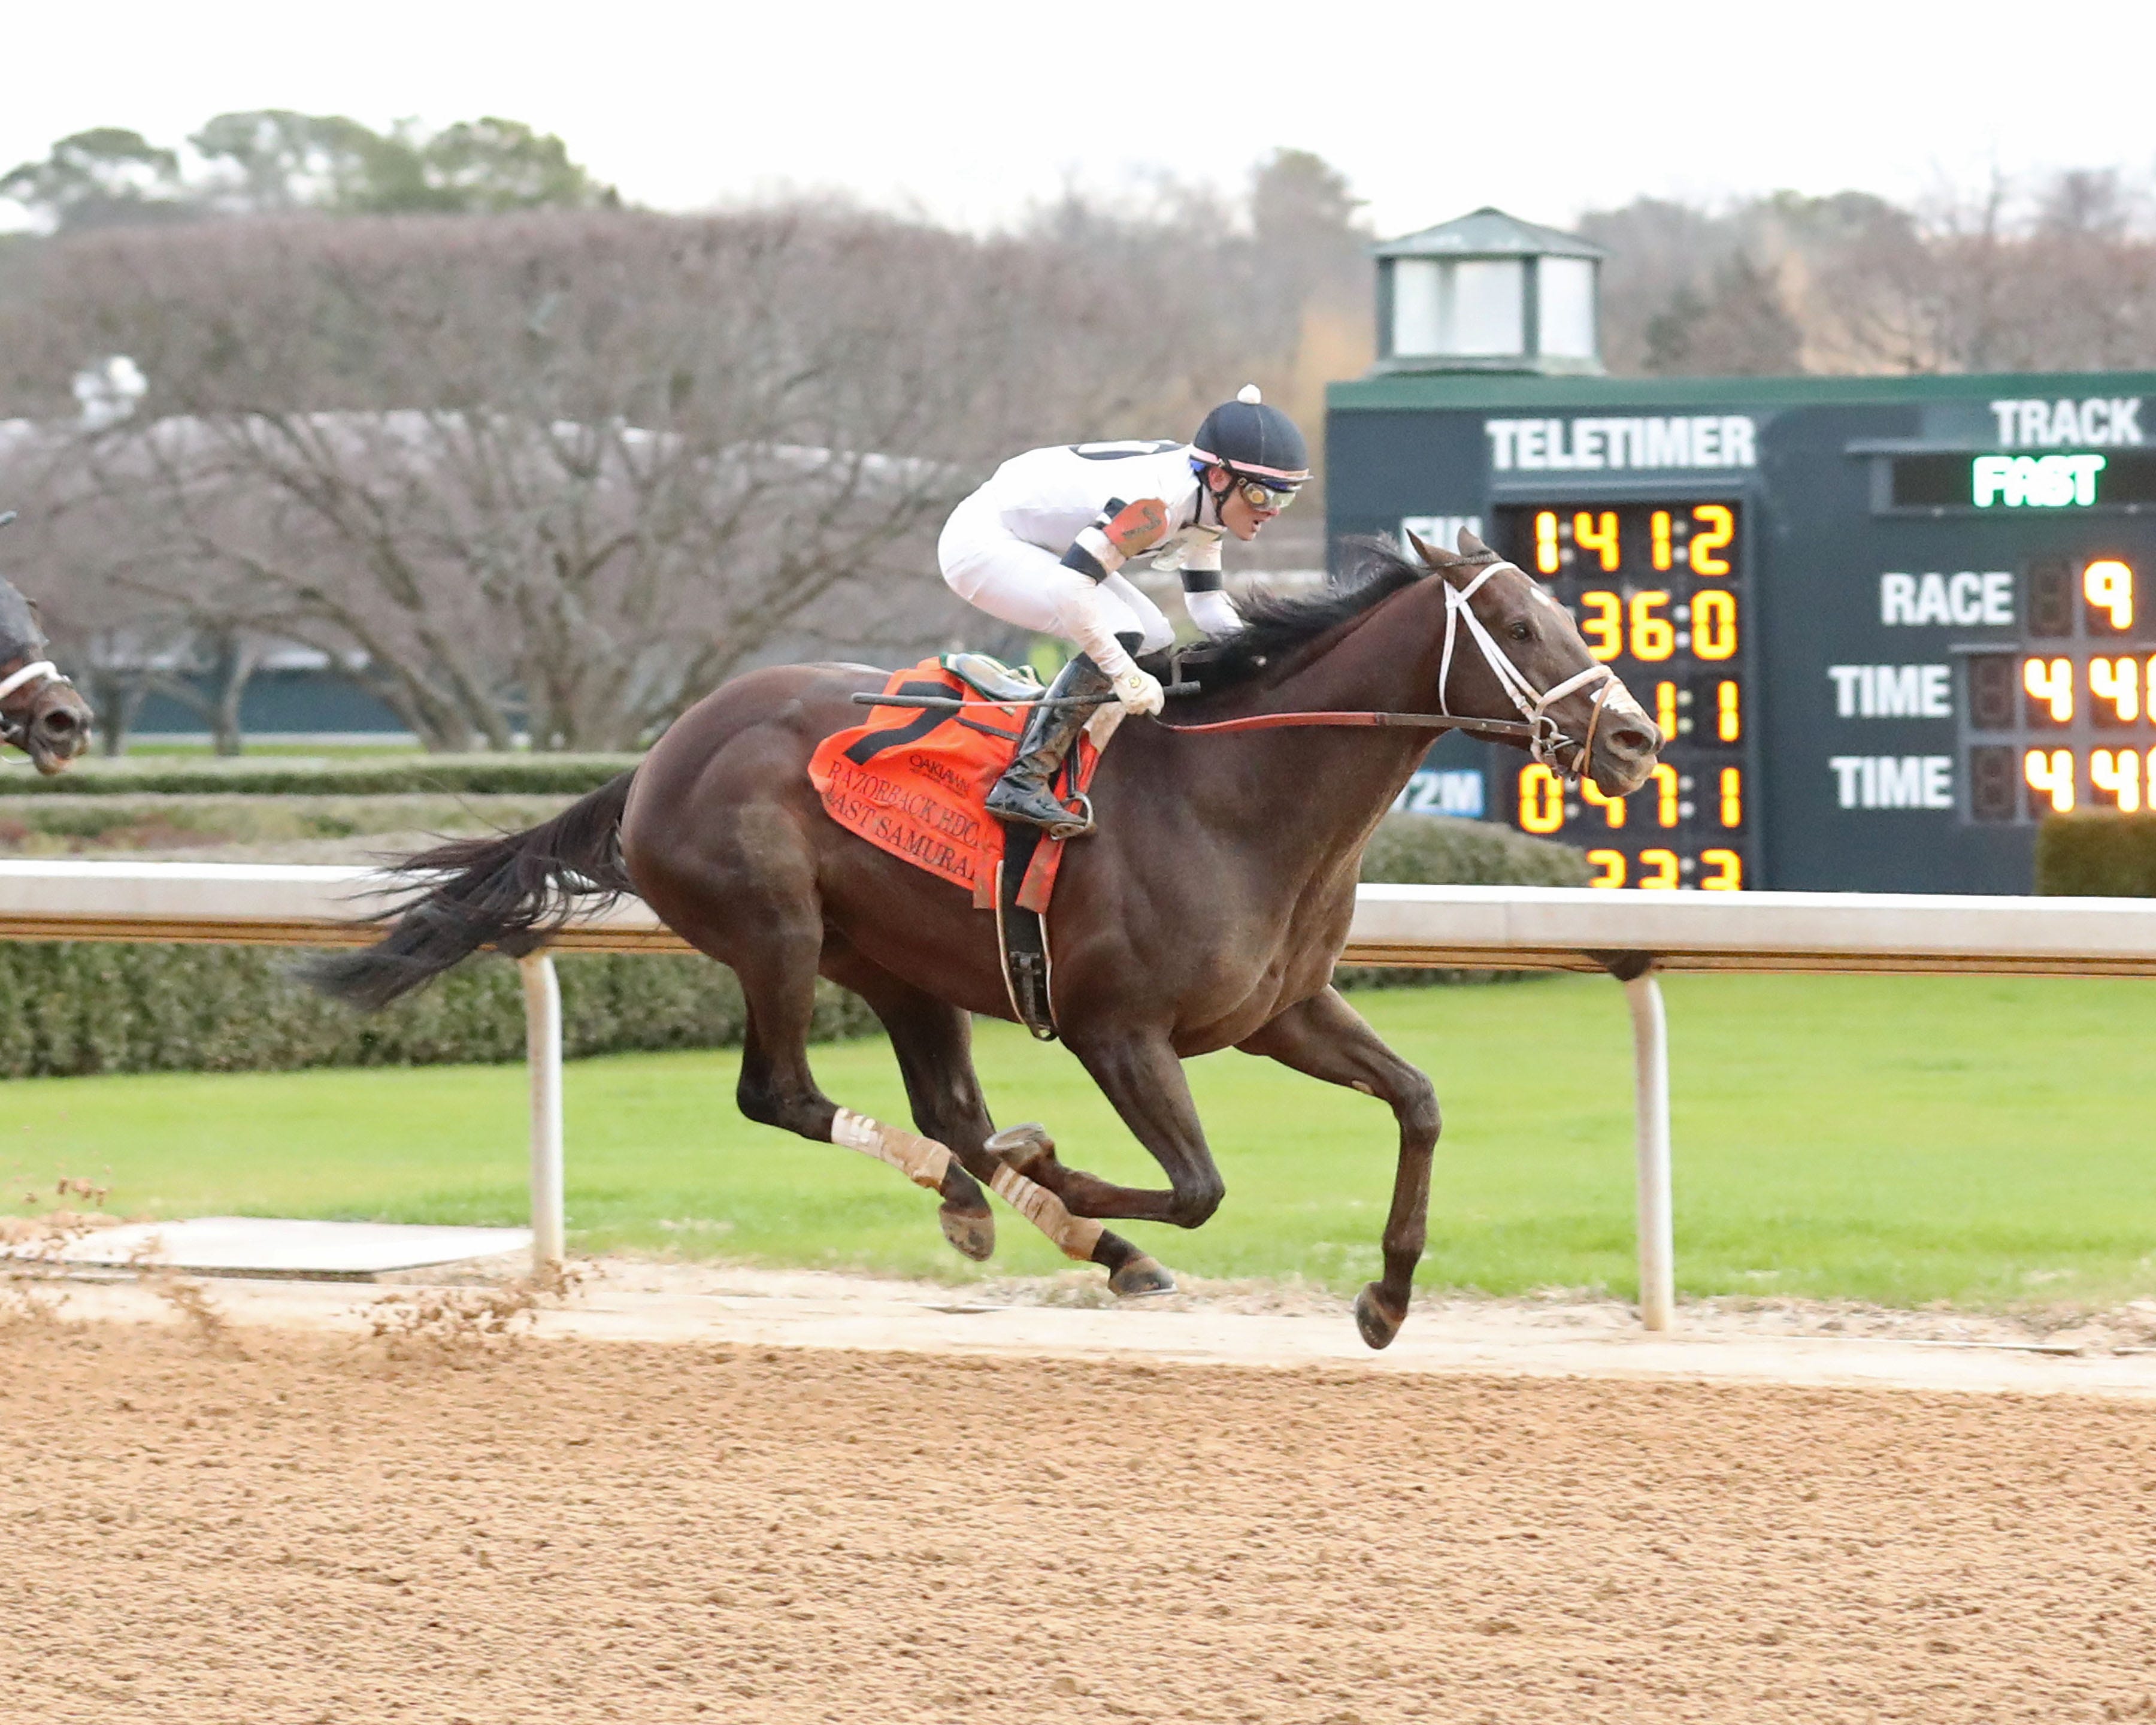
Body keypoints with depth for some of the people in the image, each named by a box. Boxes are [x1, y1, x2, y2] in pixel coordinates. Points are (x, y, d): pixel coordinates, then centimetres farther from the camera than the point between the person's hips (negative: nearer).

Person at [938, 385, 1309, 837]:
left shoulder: (1206, 499, -3)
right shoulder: (1156, 502, -32)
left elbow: (1206, 600, 8)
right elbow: (1070, 587, -38)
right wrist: (1126, 676, -34)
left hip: (1032, 545, 10)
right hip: (981, 543, -10)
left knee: (1156, 645, 8)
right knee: (1121, 633, -24)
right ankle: (1022, 783, -23)